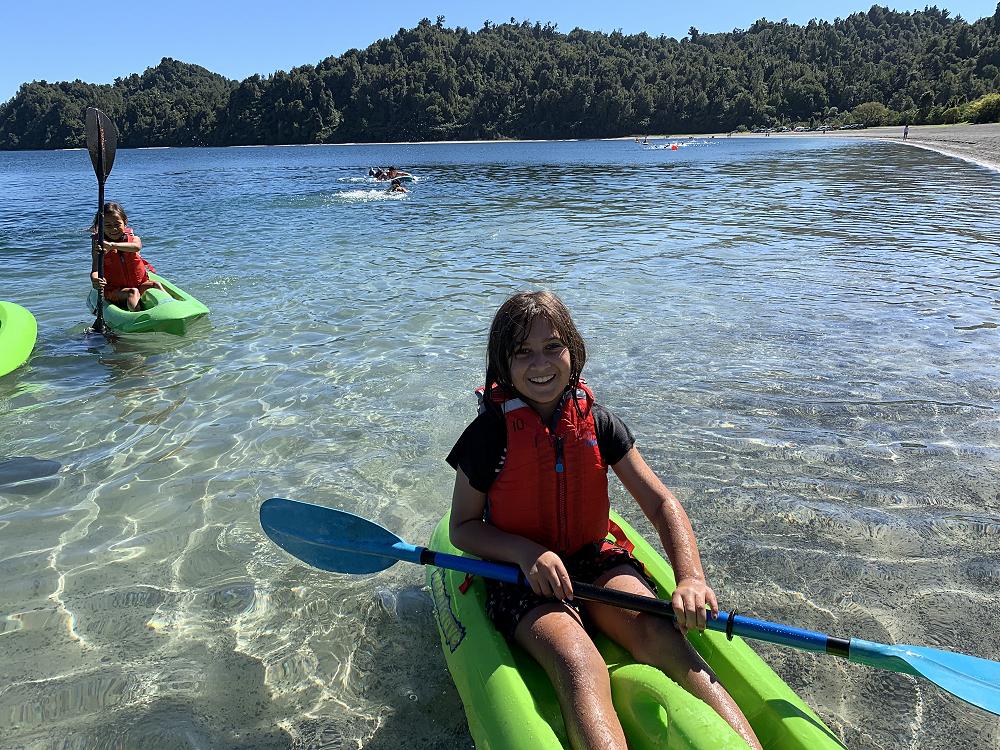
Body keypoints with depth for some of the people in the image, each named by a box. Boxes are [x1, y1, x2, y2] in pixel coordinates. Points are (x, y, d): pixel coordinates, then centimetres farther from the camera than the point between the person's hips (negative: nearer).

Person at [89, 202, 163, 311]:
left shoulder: (133, 238, 0)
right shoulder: (99, 246, -3)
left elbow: (137, 246, -27)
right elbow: (95, 269, -15)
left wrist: (112, 245, -43)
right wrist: (94, 280, -41)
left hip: (139, 283, 3)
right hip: (114, 290, -3)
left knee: (155, 284, -22)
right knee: (133, 292, -31)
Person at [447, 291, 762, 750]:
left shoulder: (597, 423, 1)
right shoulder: (489, 433, -8)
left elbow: (661, 504, 0)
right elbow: (462, 527, -1)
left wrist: (691, 578, -18)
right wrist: (525, 551, -20)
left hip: (594, 559, 3)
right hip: (520, 575, -3)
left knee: (663, 639, -28)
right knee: (581, 669, -34)